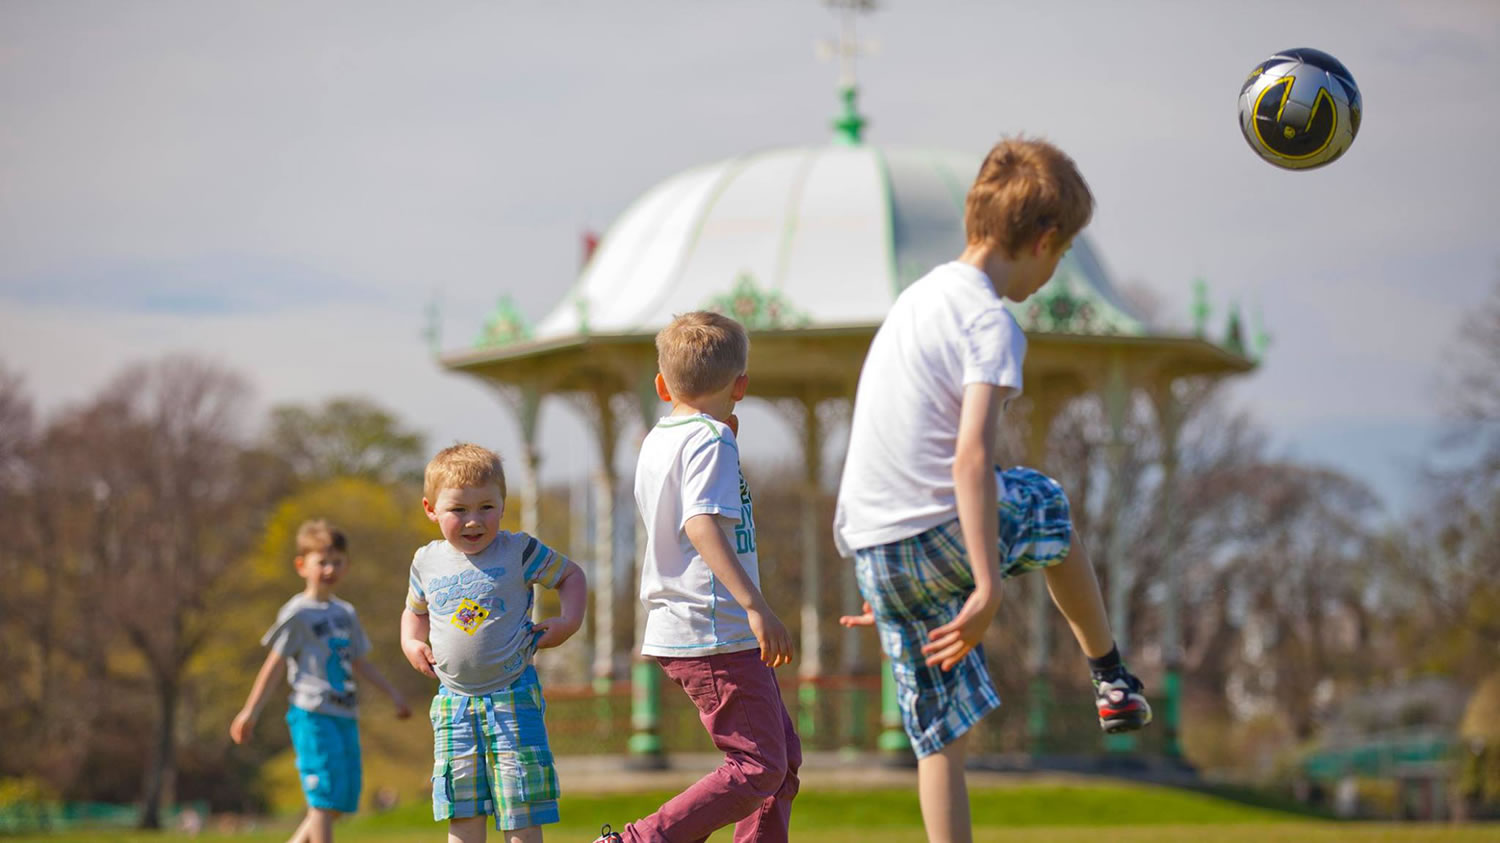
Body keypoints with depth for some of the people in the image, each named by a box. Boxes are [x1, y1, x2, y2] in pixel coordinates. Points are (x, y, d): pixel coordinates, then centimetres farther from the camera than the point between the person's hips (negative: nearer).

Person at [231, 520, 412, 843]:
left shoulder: (345, 614, 16)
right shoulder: (298, 613, -4)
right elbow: (274, 664, -4)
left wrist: (393, 693, 24)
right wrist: (250, 712, -6)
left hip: (345, 716, 7)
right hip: (313, 715, -7)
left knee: (343, 800, 6)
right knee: (325, 798, -12)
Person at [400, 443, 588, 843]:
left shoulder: (519, 552, -5)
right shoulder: (427, 562, 5)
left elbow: (571, 575, 8)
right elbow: (415, 610, 24)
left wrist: (569, 621, -7)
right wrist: (411, 642, 5)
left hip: (511, 697, -3)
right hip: (454, 701, 3)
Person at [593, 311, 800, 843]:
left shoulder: (656, 442, 14)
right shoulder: (710, 441, -13)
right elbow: (703, 525, -26)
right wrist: (756, 606, -33)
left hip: (676, 631, 10)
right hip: (717, 634, -10)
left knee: (783, 756, 15)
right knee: (758, 769, -9)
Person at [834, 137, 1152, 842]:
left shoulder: (918, 298, 16)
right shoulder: (991, 324, -12)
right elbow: (971, 456, -23)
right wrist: (989, 587, -25)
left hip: (871, 547, 6)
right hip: (942, 530, -6)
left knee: (941, 732, 11)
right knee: (1046, 507, 28)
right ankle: (1111, 679, 39)